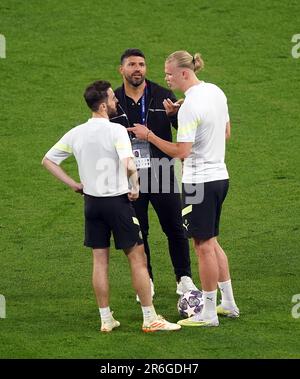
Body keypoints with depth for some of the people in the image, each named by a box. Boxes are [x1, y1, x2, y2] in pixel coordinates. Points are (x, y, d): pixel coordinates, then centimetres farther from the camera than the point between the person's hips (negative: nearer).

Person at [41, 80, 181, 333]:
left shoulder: (76, 133, 3)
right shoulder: (116, 131, -15)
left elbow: (48, 161, 10)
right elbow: (129, 166, -28)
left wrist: (74, 184, 10)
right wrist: (135, 187, -10)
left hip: (91, 202, 6)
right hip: (117, 200, -5)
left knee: (100, 261, 10)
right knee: (137, 258, 2)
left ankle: (106, 319, 13)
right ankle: (150, 319, 4)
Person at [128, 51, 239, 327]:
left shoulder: (189, 106, -21)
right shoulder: (216, 92, 7)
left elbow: (181, 151, -21)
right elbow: (226, 132, 18)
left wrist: (149, 135, -13)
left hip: (199, 180, -9)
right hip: (220, 175, 9)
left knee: (204, 246, 0)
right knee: (211, 242, 20)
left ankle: (208, 313, 7)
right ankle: (228, 303, 26)